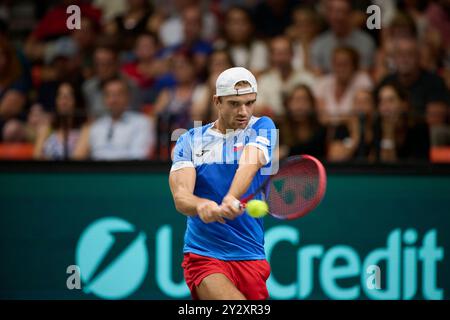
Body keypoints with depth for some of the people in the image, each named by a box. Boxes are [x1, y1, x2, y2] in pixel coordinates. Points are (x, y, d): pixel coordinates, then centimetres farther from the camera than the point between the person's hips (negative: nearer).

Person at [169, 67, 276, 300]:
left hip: (251, 256, 2)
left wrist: (231, 200, -41)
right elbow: (180, 197, -9)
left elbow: (250, 163, -20)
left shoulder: (261, 128, 2)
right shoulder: (190, 141, 5)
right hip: (203, 257, -2)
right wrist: (201, 205, -34)